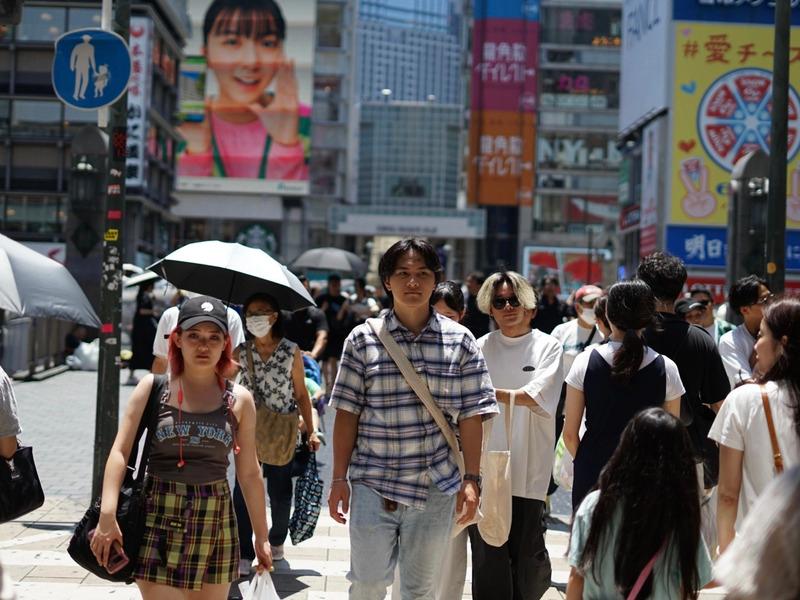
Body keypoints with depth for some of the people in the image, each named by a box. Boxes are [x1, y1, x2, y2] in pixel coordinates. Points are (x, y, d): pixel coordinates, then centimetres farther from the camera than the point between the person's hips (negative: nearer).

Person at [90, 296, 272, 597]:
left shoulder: (239, 400, 5)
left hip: (214, 520, 2)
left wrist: (261, 537, 11)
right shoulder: (152, 388, 1)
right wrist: (107, 515, -17)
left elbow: (249, 473, 10)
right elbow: (120, 452, -5)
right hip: (159, 519, -2)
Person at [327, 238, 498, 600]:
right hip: (372, 486, -1)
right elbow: (347, 414, 1)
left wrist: (471, 480, -3)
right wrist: (339, 479, -1)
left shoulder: (460, 341, 2)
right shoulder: (363, 339, 0)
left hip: (435, 488, 1)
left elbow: (471, 416, 2)